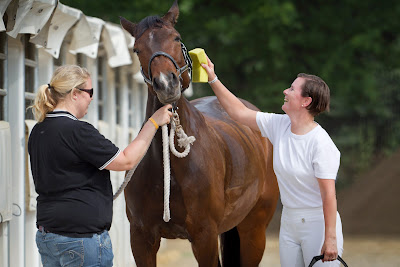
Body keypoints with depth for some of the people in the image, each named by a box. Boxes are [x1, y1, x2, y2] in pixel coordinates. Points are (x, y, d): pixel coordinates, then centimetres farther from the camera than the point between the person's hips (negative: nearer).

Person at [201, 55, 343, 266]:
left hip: (319, 223, -7)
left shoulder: (320, 143, -19)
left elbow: (328, 195, -20)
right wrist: (213, 79, 9)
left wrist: (330, 239, -21)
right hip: (289, 222, 7)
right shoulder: (279, 125, 2)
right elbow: (239, 113, 11)